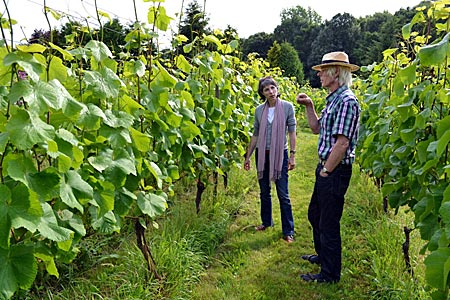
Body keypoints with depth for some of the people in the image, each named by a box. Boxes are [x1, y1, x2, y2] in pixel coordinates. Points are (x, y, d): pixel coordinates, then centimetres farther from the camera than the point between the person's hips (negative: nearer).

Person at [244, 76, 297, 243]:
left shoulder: (287, 107, -5)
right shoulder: (259, 110, 3)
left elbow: (292, 132, -3)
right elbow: (255, 135, 9)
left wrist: (292, 155, -8)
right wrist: (248, 156, 10)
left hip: (280, 154, -3)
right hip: (262, 154, 4)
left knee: (283, 194, -2)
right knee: (264, 191, 14)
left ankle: (288, 231, 7)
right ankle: (267, 222, 32)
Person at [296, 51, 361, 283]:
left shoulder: (346, 101, -20)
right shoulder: (333, 100, 12)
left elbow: (342, 143, -25)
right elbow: (317, 129, 19)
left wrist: (326, 171, -18)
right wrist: (308, 106, 9)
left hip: (336, 171, -10)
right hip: (326, 168, 10)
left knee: (329, 222, 2)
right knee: (315, 214, 24)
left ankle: (330, 274, 19)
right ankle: (322, 255, 44)